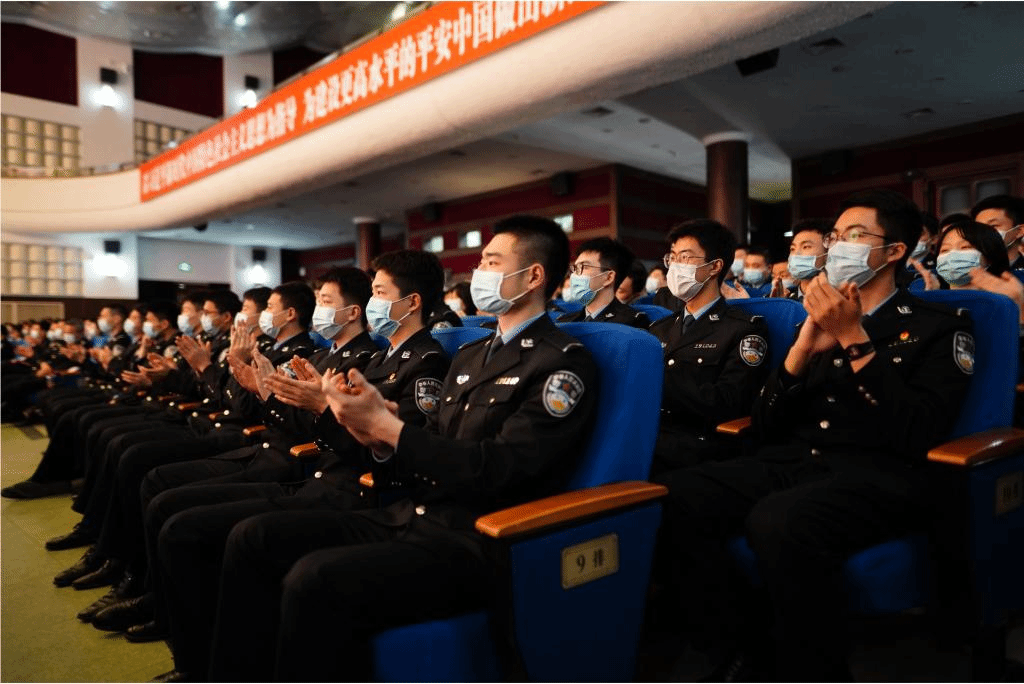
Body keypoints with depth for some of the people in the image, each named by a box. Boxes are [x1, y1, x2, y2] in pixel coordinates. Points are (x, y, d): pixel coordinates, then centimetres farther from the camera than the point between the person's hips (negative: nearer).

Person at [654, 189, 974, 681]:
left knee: (778, 522, -38)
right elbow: (766, 428, 14)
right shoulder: (825, 321, 21)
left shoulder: (940, 326, 7)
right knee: (674, 499, -21)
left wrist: (854, 339, -11)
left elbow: (917, 436, -11)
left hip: (881, 474, -5)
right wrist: (803, 349, -1)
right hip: (795, 462, 6)